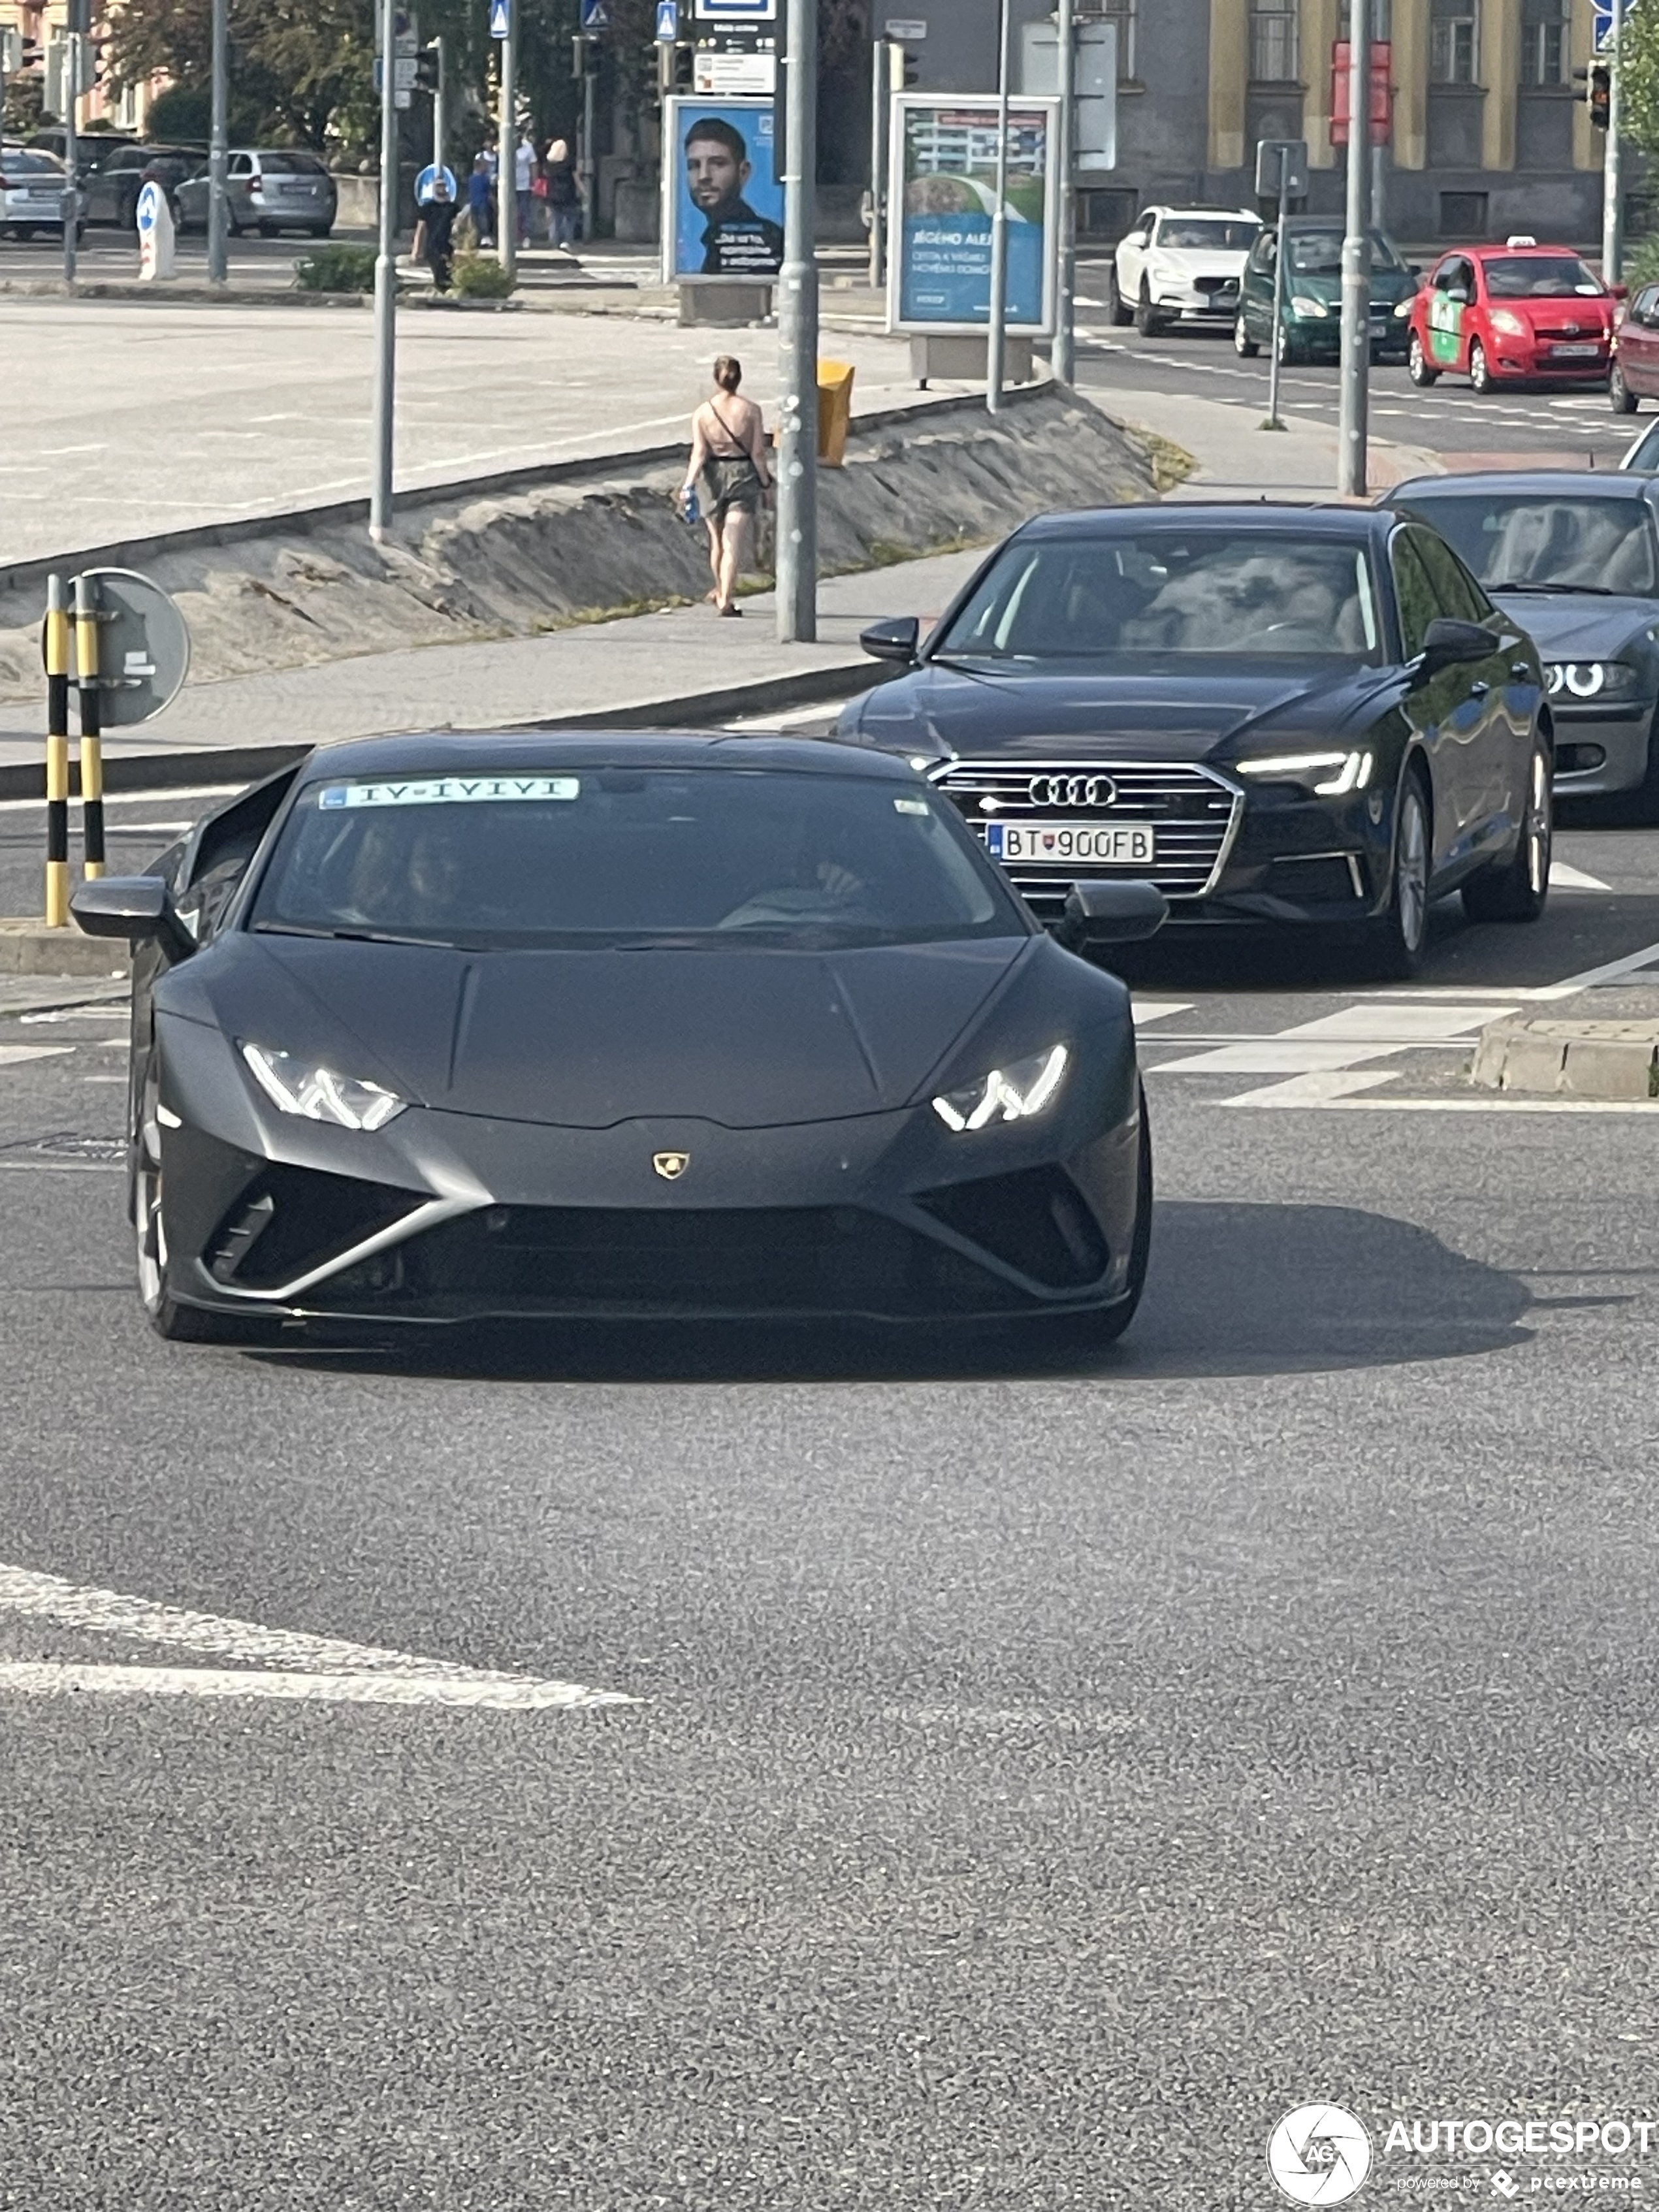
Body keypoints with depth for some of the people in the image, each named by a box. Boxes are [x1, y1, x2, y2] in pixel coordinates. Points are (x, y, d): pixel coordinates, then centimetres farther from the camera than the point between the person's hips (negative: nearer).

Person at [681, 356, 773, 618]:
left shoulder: (702, 413, -5)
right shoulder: (750, 410, -7)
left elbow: (699, 454, -10)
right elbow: (758, 452, -6)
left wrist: (689, 485, -9)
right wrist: (765, 483, 4)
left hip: (715, 476, 2)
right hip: (744, 475, -2)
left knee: (718, 540, 19)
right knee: (734, 543, -3)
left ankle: (722, 593, 37)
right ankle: (725, 599, -11)